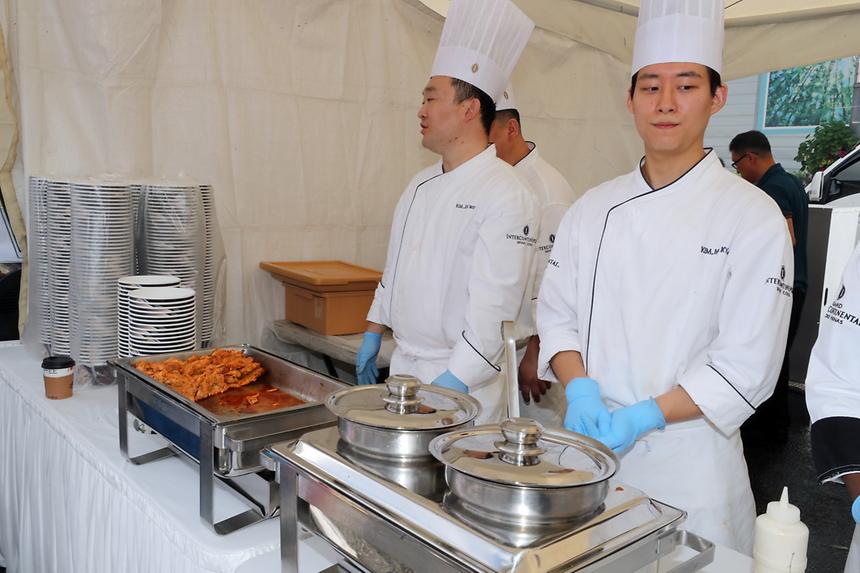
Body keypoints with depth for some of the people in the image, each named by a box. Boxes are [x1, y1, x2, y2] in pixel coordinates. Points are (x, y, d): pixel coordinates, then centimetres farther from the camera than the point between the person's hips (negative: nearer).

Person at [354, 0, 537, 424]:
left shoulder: (506, 195, -17)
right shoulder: (420, 184, 9)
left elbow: (494, 310, -21)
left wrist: (454, 383, -22)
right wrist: (372, 337, 16)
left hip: (462, 379, -7)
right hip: (404, 364, 7)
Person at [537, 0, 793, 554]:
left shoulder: (754, 217, -10)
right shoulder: (593, 209, 2)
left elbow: (746, 363, -13)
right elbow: (557, 312, 4)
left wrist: (643, 417, -20)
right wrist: (579, 387, -13)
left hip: (688, 464, -3)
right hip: (588, 446, 4)